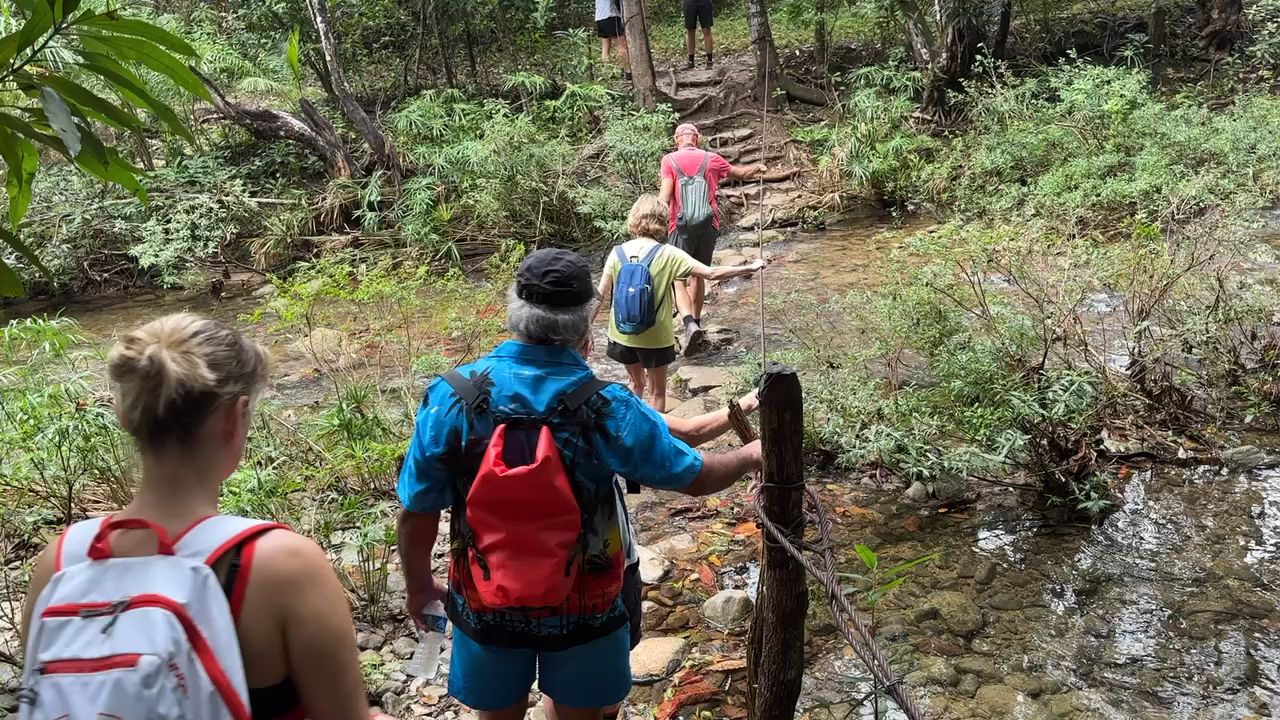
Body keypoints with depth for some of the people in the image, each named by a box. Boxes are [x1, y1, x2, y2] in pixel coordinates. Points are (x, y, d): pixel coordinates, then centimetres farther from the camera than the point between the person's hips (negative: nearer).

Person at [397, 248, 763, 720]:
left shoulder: (451, 398, -18)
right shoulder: (608, 409, -20)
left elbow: (417, 514, -9)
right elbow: (696, 477, -7)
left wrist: (419, 585, 9)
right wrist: (750, 456, 14)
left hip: (487, 602, 1)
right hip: (582, 603, -1)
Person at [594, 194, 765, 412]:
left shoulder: (618, 252, -6)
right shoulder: (668, 254, -14)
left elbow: (601, 296, -5)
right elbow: (711, 273, -16)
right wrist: (749, 268, -6)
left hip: (622, 334, 3)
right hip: (655, 337, -3)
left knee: (637, 384, 26)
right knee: (657, 391, 16)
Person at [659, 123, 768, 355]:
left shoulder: (670, 160, -1)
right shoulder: (711, 159, 8)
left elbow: (665, 195, -12)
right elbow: (741, 173, 23)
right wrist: (758, 168, 42)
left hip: (681, 226, -3)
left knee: (679, 280, -4)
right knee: (698, 276, 20)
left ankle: (690, 324, -26)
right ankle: (696, 322, 29)